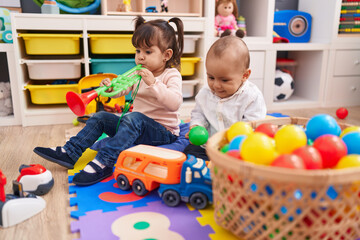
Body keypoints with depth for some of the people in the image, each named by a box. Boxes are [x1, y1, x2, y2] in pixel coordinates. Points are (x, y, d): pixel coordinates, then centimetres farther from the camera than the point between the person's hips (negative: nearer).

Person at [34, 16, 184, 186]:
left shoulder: (171, 75, -11)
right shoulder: (138, 74, 10)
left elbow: (175, 103, -28)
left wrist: (153, 83, -34)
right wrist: (111, 87, -5)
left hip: (164, 132, -7)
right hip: (137, 128, 8)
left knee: (133, 118, -36)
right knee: (101, 117, 4)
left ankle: (102, 163, -40)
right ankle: (69, 153, 3)